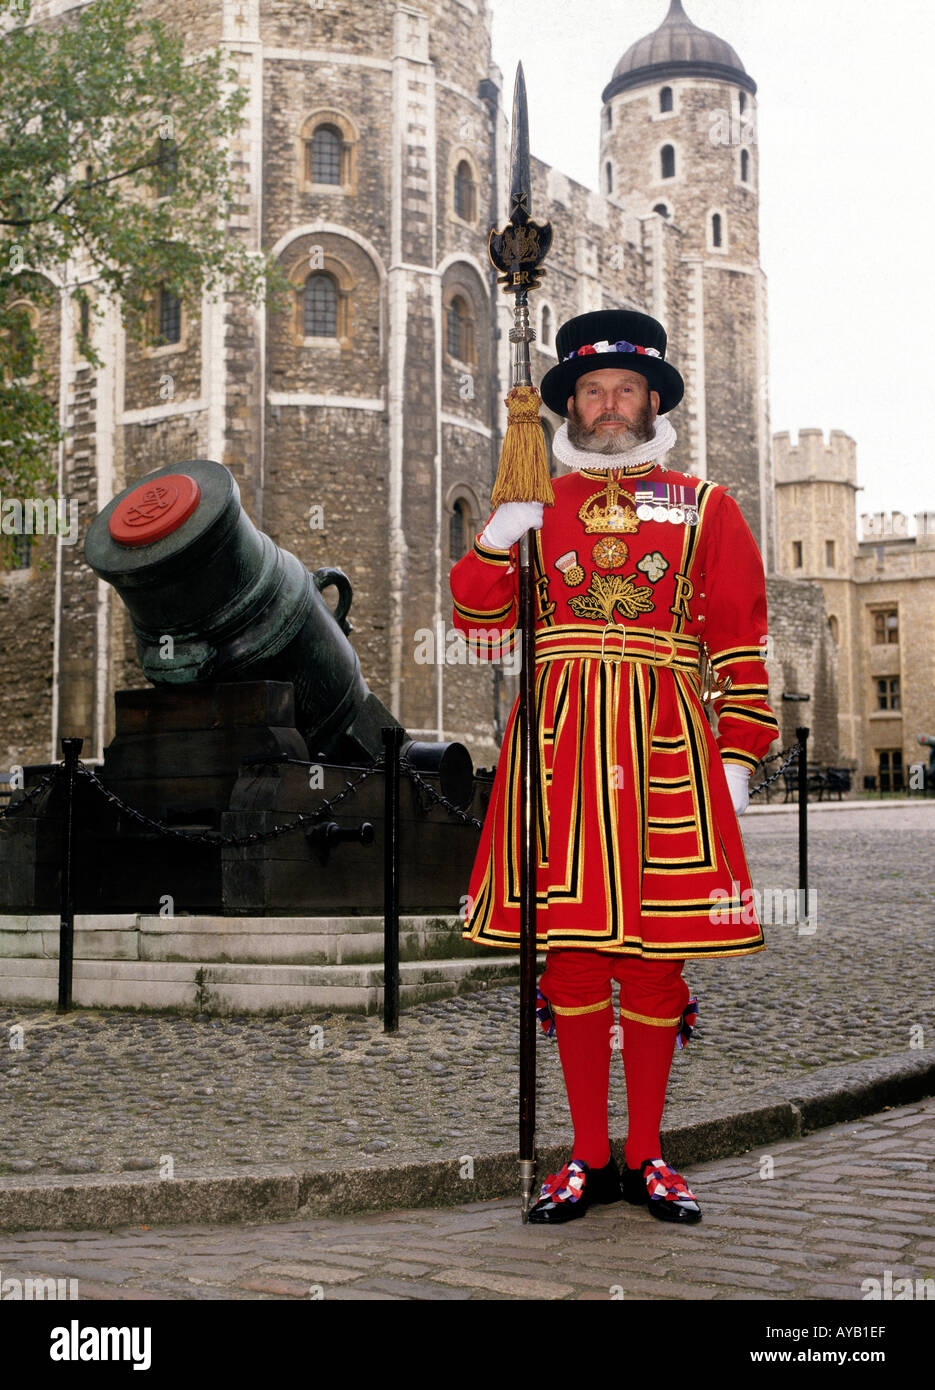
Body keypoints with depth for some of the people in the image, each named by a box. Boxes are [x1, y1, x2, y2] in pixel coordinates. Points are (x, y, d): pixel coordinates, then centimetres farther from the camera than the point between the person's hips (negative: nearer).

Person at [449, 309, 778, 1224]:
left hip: (667, 745, -1)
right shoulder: (535, 505, 14)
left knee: (656, 954, 2)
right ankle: (589, 1157, 14)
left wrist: (737, 754, -1)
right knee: (570, 948, 2)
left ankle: (645, 1156, 16)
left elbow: (740, 643, 7)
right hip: (559, 743, 1)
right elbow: (480, 626, 10)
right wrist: (495, 542, -7)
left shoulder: (706, 508, 11)